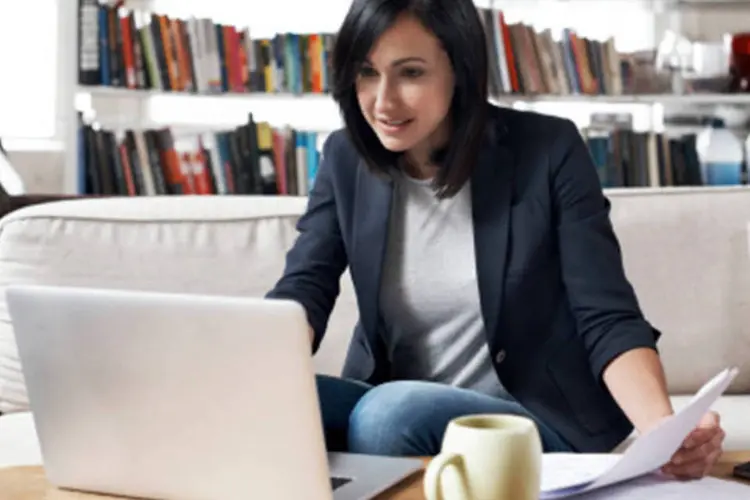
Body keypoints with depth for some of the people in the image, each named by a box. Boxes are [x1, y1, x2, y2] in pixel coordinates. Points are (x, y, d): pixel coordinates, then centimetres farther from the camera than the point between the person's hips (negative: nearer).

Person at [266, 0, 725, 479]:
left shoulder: (547, 151, -9)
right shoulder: (346, 158, 2)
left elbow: (608, 320, -13)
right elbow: (302, 293, -8)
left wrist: (664, 431, -33)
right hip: (392, 407, 3)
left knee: (390, 412, -34)